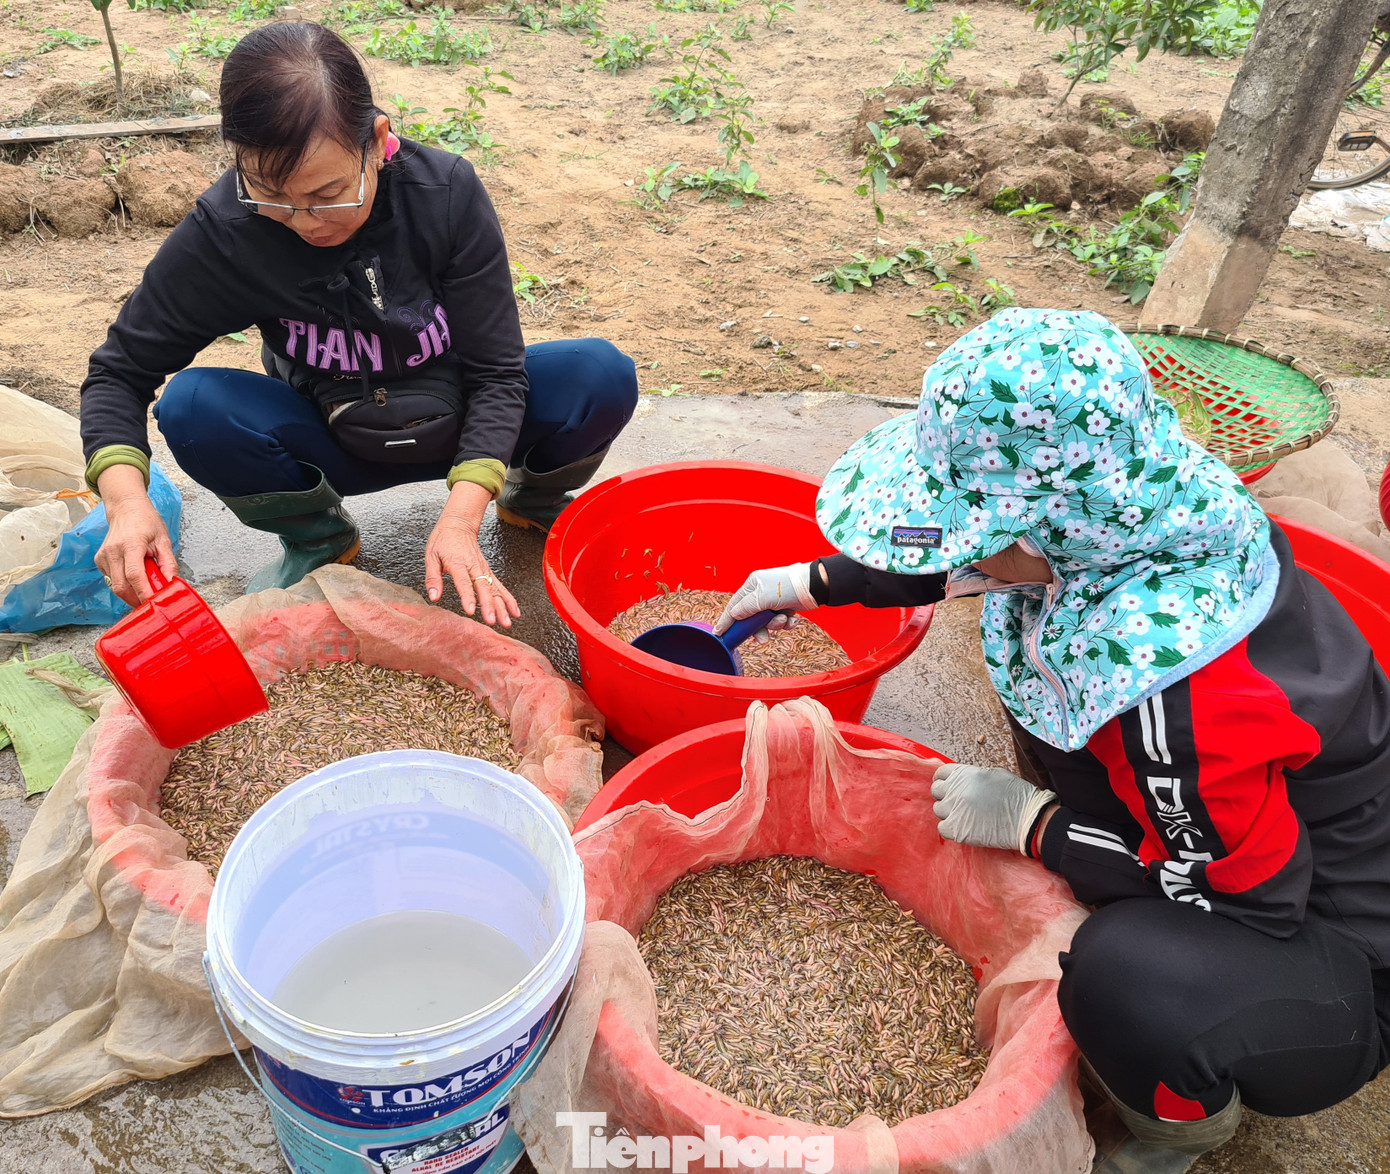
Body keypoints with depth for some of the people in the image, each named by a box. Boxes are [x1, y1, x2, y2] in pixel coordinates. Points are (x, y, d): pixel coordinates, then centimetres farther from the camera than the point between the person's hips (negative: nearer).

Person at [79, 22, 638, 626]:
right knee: (192, 406, -28)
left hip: (460, 427, 0)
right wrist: (127, 501, -31)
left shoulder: (447, 192, -23)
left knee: (603, 377, -27)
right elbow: (119, 372, -10)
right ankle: (318, 537, 2)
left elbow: (496, 371, -20)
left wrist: (459, 519, -34)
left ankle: (533, 496, 7)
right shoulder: (221, 232, -20)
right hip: (332, 447, 1)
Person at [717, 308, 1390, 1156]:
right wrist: (816, 584, 8)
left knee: (1124, 975, -36)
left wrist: (1029, 822, -20)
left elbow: (1251, 897, -26)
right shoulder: (1114, 524, -16)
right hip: (1239, 838, 8)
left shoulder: (1181, 699, -40)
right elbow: (977, 560, 5)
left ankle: (1185, 1124, 2)